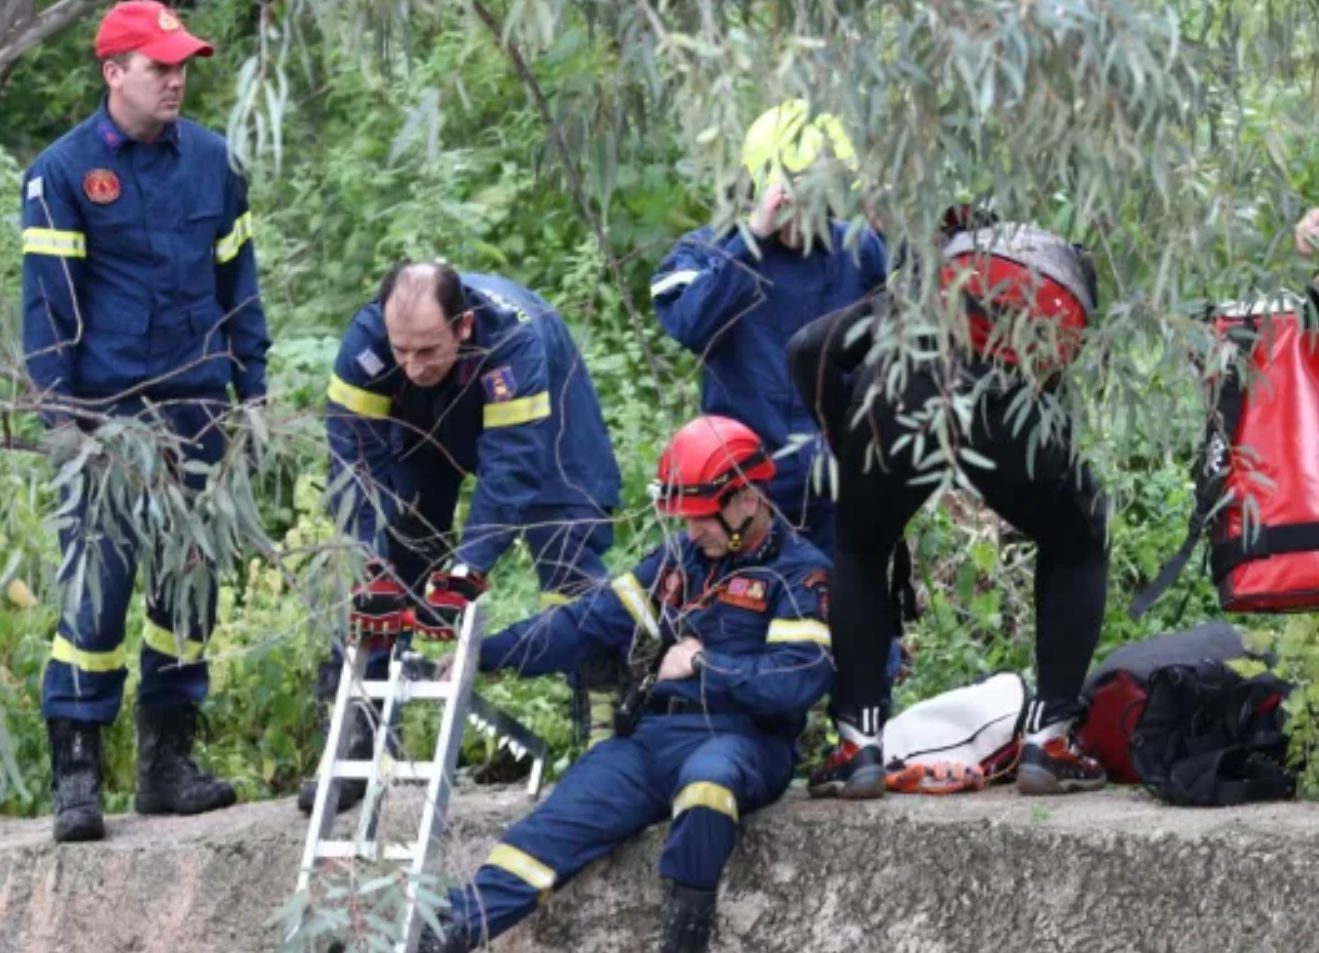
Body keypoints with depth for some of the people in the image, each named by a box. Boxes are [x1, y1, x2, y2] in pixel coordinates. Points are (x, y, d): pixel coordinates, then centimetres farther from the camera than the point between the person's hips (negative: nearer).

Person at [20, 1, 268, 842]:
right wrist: (61, 411, -9)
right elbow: (47, 299, -4)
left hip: (195, 408, 5)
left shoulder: (211, 161, 7)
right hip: (110, 412, -5)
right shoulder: (64, 172, -4)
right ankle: (77, 769, -4)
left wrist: (253, 385, 10)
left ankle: (169, 759, 17)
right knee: (98, 584, -8)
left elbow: (238, 282, 14)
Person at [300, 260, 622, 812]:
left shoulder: (515, 337, -43)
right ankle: (358, 740, 0)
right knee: (374, 592, -6)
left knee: (569, 561, -15)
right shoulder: (366, 341, -35)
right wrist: (372, 565, -40)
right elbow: (356, 456, -31)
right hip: (426, 432, 3)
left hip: (538, 429, -3)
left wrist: (464, 572, -49)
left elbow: (510, 467, -43)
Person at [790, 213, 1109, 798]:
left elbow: (810, 349, 24)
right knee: (1077, 549, 29)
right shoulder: (1068, 262, 38)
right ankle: (1049, 740, 20)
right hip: (1011, 399, -1)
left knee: (859, 555, 31)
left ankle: (860, 747, 20)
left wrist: (851, 451, 32)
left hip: (897, 393, 1)